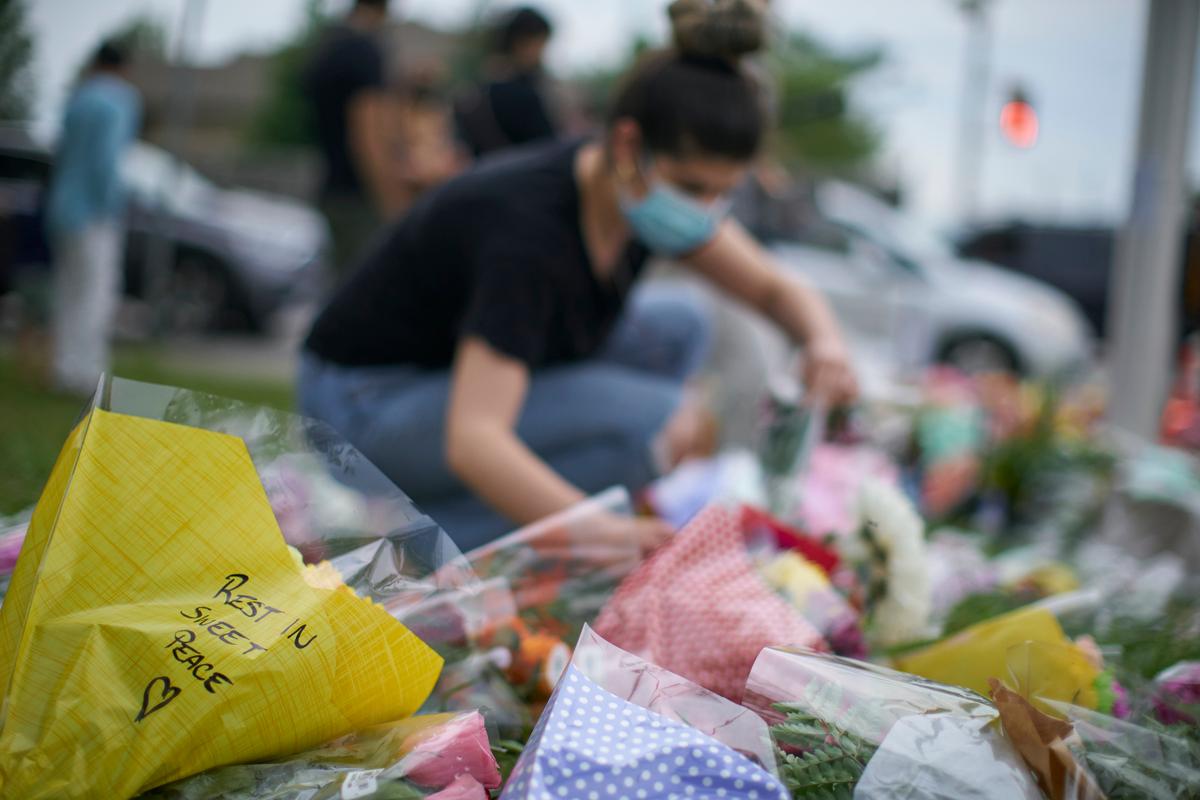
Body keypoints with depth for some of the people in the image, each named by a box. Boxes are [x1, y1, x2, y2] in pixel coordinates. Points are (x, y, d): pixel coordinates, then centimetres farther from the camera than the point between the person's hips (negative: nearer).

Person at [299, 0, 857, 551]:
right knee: (645, 419, -24)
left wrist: (825, 342, -20)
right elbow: (471, 439, -42)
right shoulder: (526, 229, -34)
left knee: (675, 326, -2)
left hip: (469, 373, 9)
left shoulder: (651, 188, -8)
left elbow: (776, 290, 3)